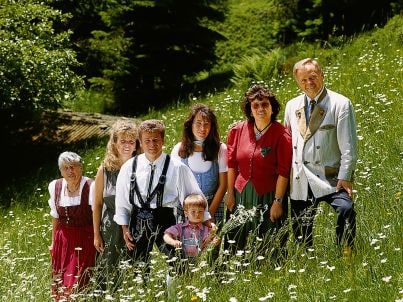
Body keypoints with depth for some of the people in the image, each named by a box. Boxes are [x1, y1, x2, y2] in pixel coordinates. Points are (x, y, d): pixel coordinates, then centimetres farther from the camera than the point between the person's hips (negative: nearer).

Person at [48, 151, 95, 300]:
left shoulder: (90, 186, -12)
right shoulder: (55, 186, 5)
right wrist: (53, 242, 17)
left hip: (85, 241, -5)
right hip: (63, 241, 5)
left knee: (77, 284, -8)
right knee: (60, 284, 6)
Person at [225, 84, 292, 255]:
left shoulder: (282, 135, -8)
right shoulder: (237, 131, 4)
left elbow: (283, 172, -10)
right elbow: (231, 164, 8)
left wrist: (278, 202, -13)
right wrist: (230, 193, 6)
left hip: (268, 196, -3)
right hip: (241, 195, 4)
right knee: (239, 245, 10)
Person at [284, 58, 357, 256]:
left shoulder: (340, 104, -3)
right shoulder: (292, 106, 12)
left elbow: (348, 145, -6)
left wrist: (345, 177, -14)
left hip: (330, 178, -4)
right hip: (298, 182, 4)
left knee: (346, 209, -27)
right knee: (301, 232, 7)